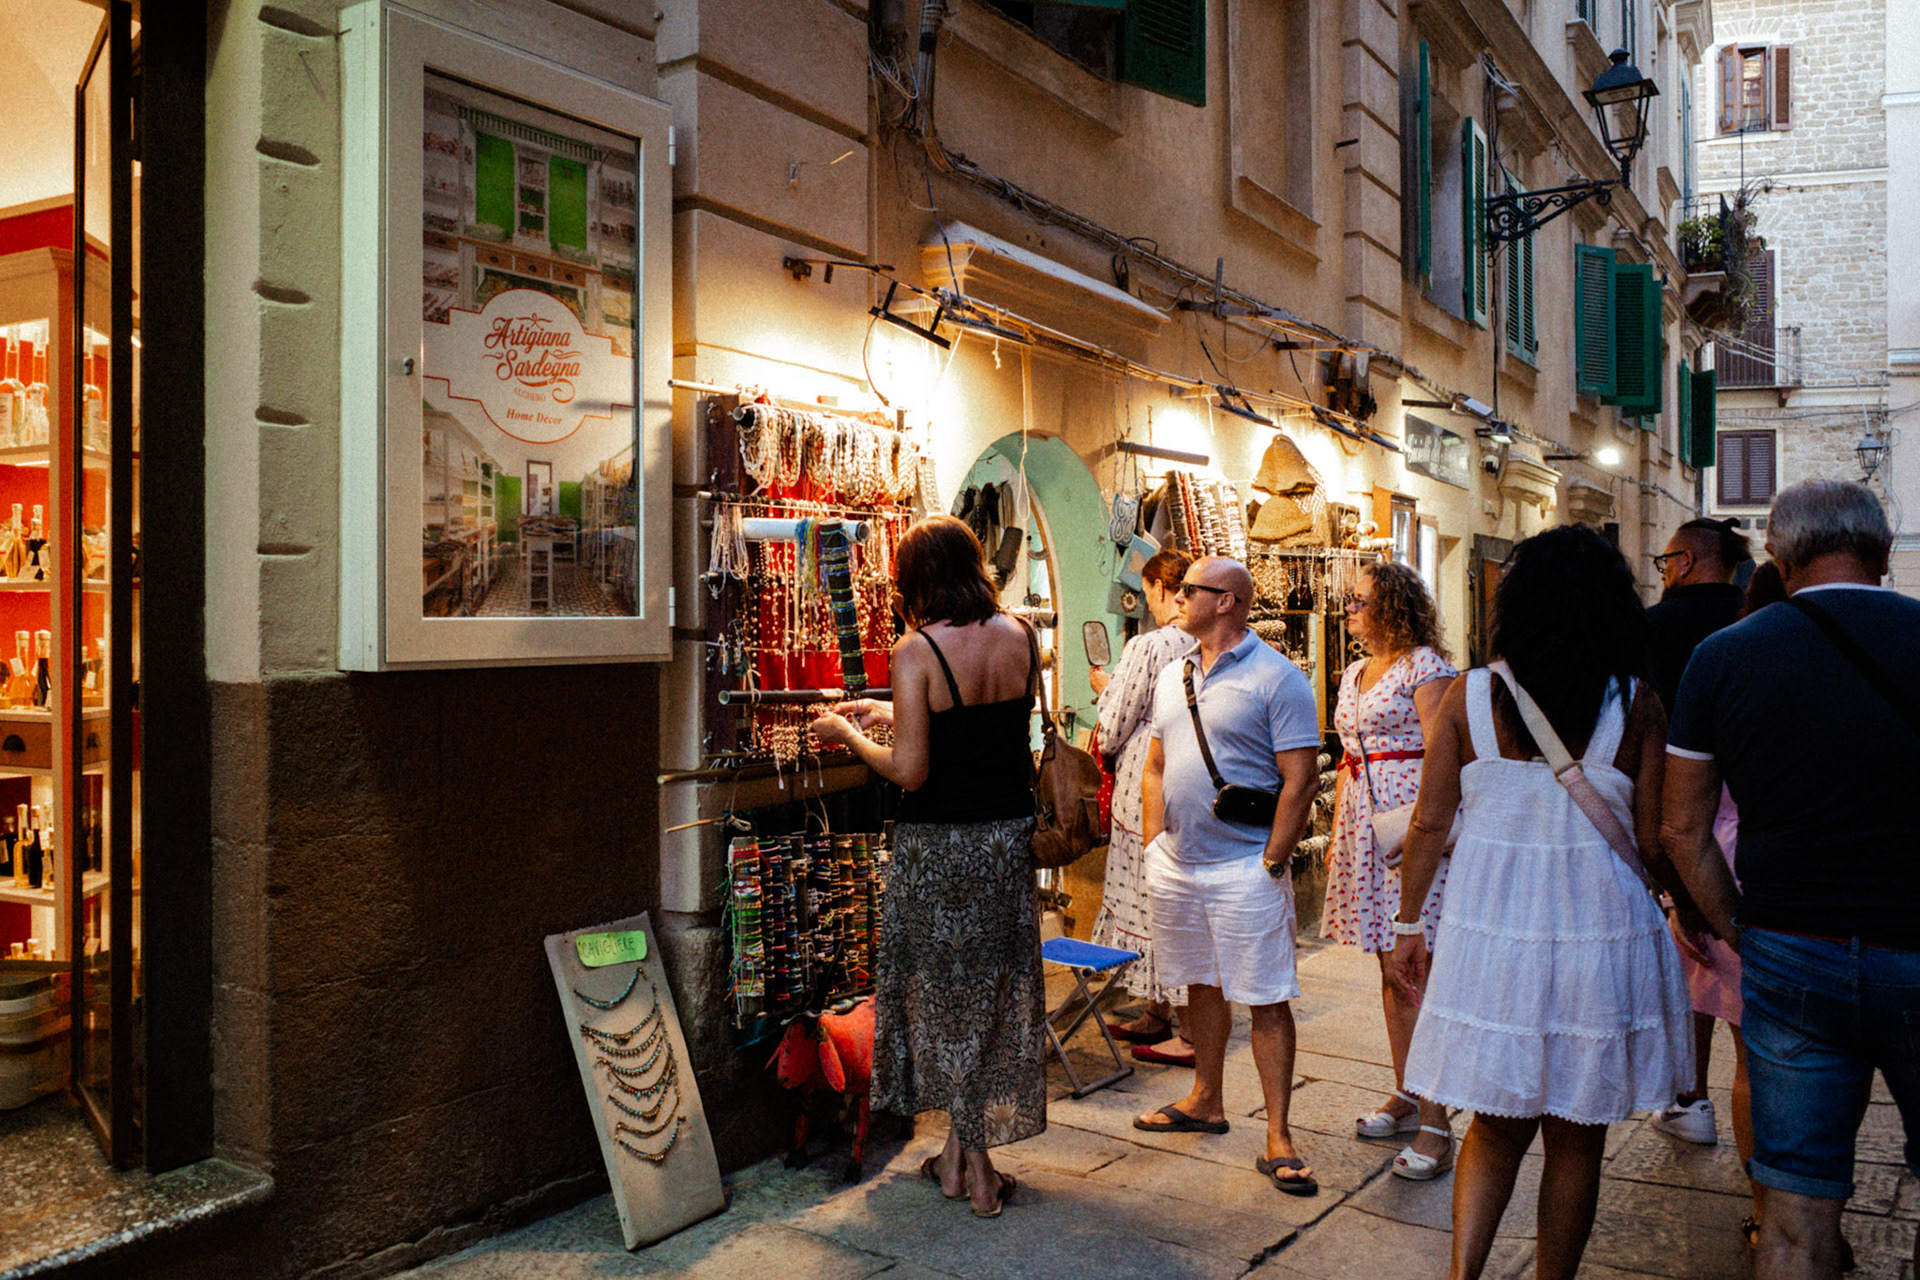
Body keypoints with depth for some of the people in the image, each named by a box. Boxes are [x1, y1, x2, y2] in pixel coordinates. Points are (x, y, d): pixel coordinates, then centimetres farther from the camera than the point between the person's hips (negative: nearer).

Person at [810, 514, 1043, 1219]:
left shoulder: (917, 651, -16)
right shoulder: (1020, 637, 0)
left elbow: (910, 769, -18)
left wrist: (848, 734, -1)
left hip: (938, 844, -4)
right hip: (1008, 836, 4)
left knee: (947, 990, 12)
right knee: (996, 988, 14)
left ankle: (968, 1160, 24)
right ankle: (966, 1155, 24)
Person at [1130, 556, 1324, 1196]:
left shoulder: (1276, 678, -10)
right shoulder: (1173, 676, 12)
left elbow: (1300, 778, -13)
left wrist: (1271, 862, -15)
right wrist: (1154, 843, 8)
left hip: (1244, 868, -7)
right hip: (1176, 865, 7)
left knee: (1267, 1000, 0)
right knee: (1202, 985, 18)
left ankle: (1278, 1137, 9)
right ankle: (1206, 1101, 33)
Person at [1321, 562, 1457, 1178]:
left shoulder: (1425, 666, -8)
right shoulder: (1355, 674, 18)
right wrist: (1336, 832, 19)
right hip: (1365, 825, 8)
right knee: (1390, 969, 14)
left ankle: (1434, 1123, -1)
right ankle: (1406, 1096, 26)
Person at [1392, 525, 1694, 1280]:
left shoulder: (1469, 695, -4)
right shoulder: (1636, 705, -7)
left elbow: (1429, 824, -2)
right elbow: (1655, 842, -3)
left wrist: (1409, 923, 9)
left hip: (1488, 932, 1)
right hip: (1598, 932, -1)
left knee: (1497, 1124, 17)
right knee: (1575, 1137, 16)